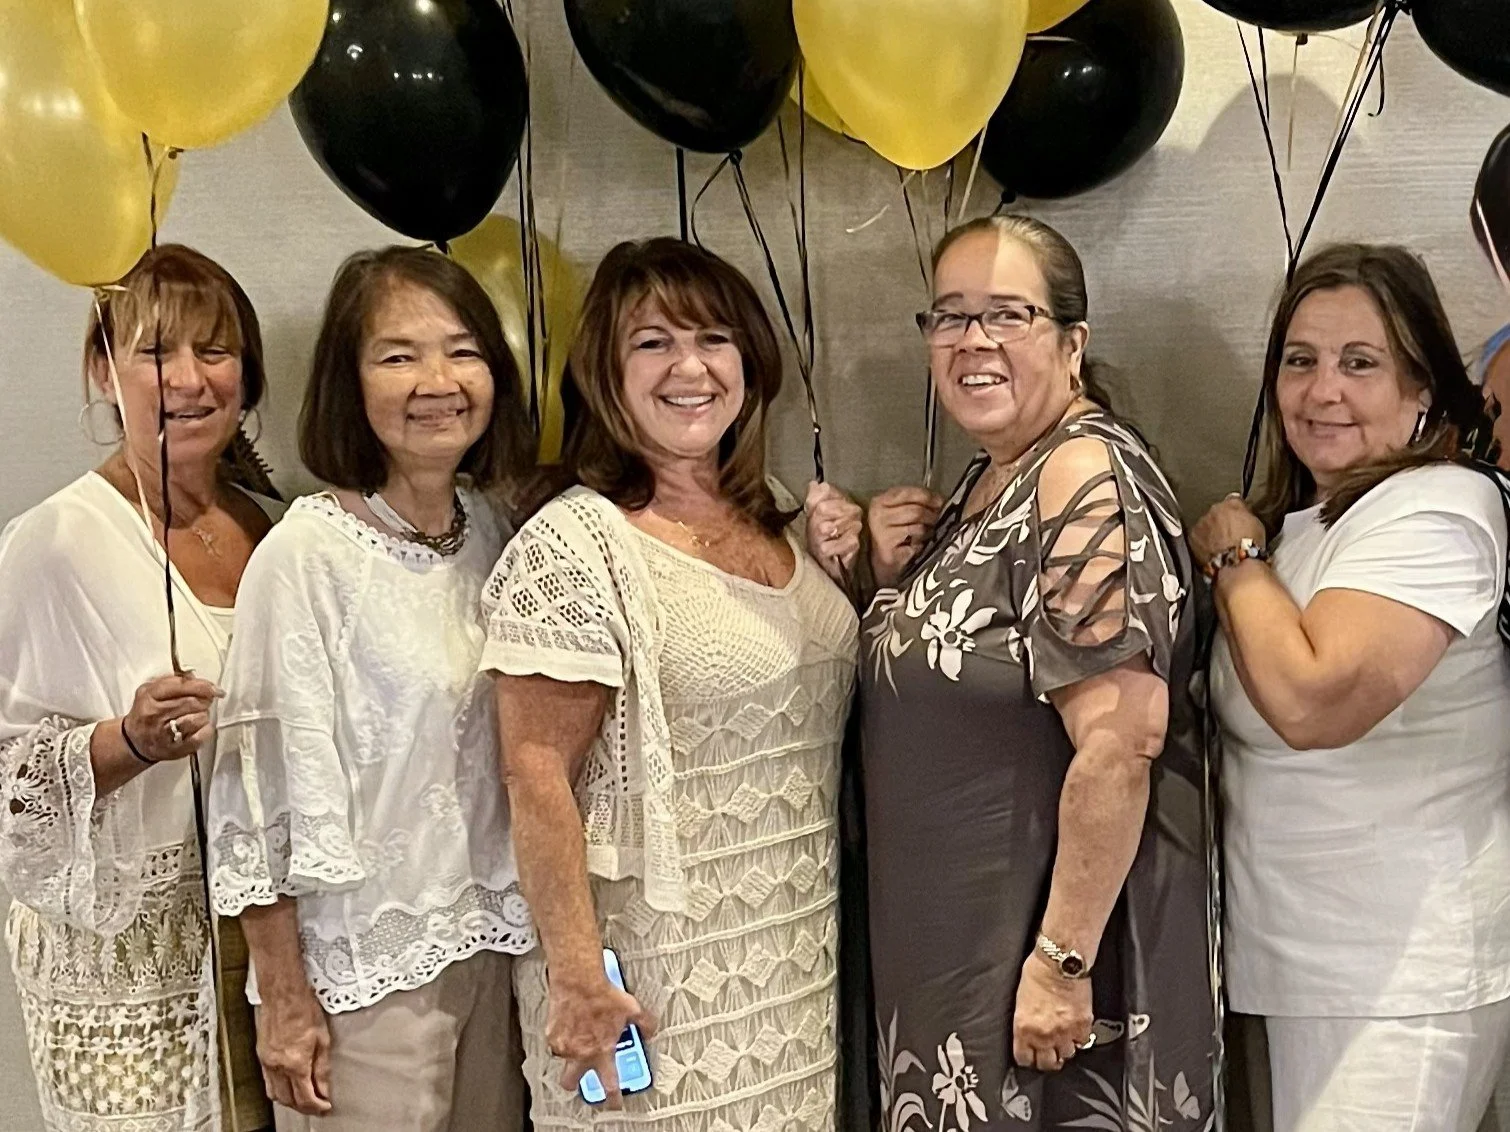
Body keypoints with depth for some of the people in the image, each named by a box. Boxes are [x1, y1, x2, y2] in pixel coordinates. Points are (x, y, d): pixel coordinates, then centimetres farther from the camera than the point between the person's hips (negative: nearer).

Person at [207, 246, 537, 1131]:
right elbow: (263, 791, -13)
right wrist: (284, 1001, -11)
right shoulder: (306, 554, -15)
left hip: (490, 948, 6)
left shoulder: (489, 528, 3)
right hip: (362, 968, -6)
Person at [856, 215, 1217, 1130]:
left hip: (1052, 928, -9)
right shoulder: (987, 481, 9)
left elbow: (1120, 743, -25)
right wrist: (897, 574, 1)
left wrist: (1063, 959, -25)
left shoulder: (1089, 479, -19)